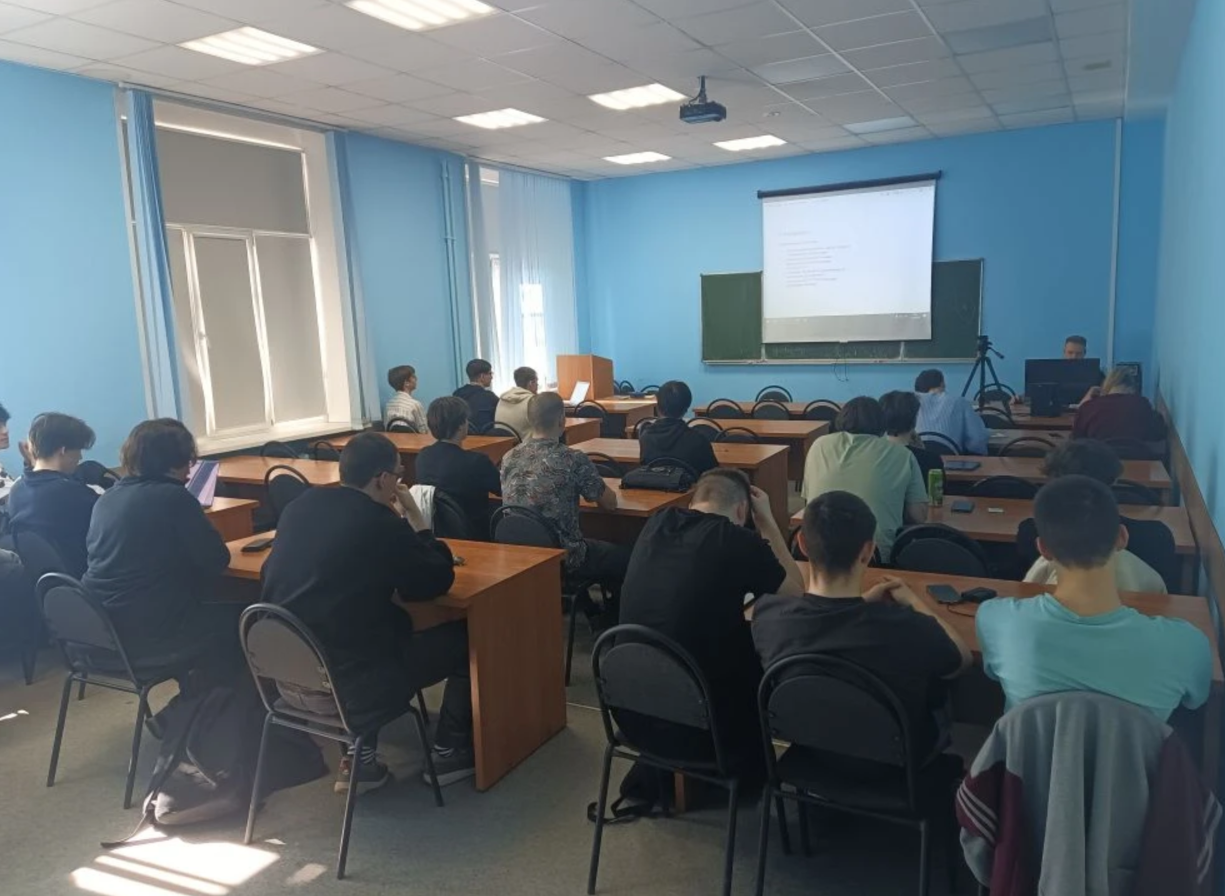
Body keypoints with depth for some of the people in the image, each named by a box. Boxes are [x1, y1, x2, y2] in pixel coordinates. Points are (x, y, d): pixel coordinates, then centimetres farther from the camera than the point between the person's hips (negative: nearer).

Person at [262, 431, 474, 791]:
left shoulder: (301, 505, 3)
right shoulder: (380, 524, -18)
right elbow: (439, 581, -7)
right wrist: (414, 518, 0)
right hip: (344, 684, -7)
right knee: (464, 639, 10)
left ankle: (359, 758, 28)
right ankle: (448, 753, 26)